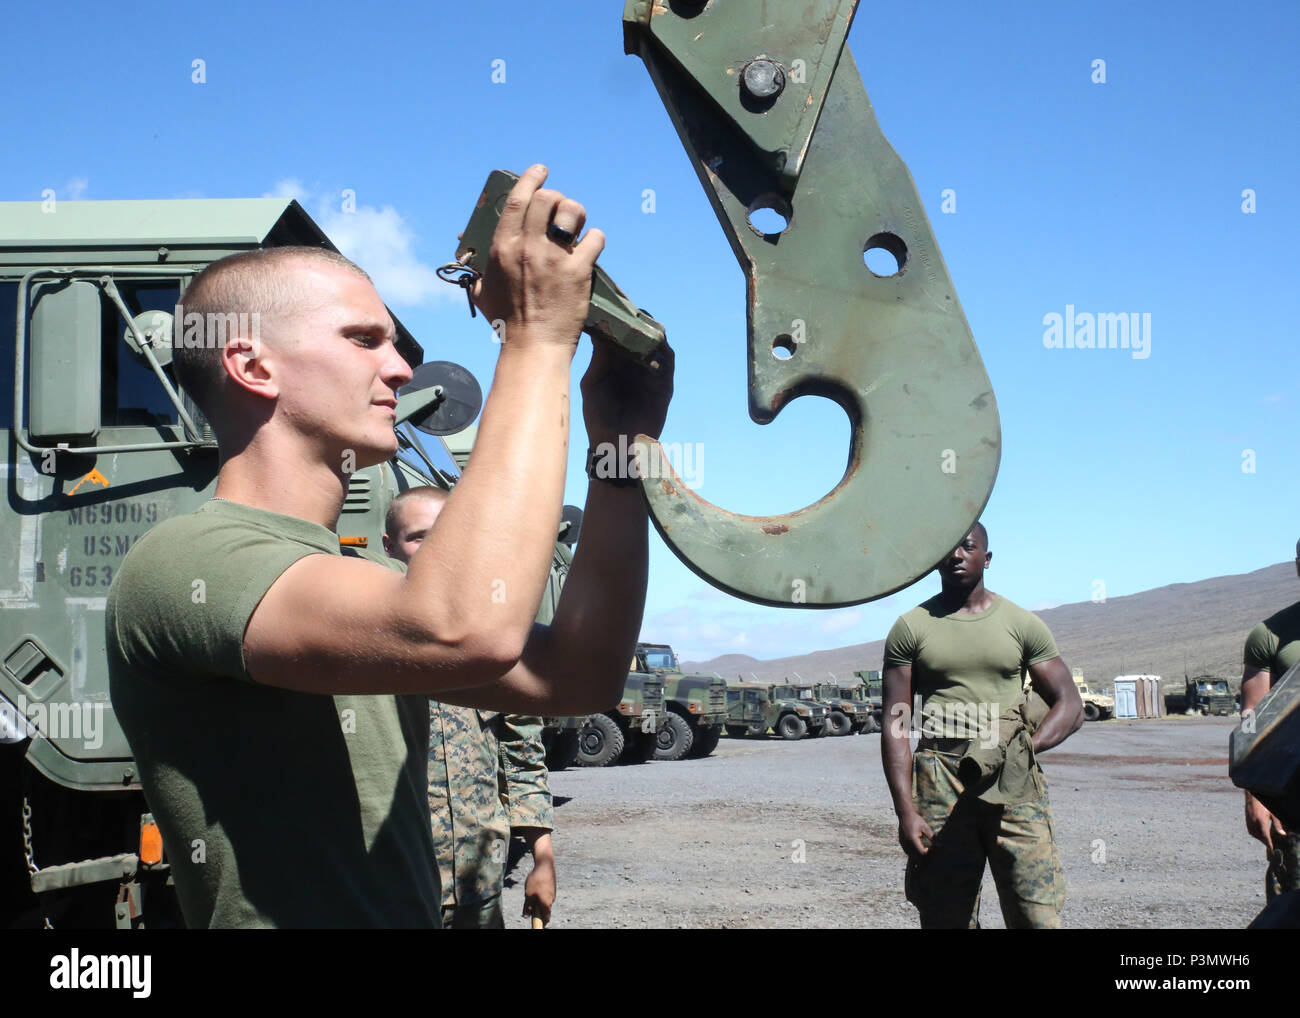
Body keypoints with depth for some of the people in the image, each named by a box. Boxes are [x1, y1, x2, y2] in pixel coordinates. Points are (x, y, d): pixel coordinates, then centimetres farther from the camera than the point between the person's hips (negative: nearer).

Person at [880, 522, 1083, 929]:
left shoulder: (1022, 624, 10)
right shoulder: (911, 628, 8)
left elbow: (1070, 707, 9)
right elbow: (895, 725, 4)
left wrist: (1024, 749, -10)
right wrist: (905, 811, -6)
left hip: (1013, 786, 0)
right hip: (938, 785, 0)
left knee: (1038, 916, -8)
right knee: (945, 919, 2)